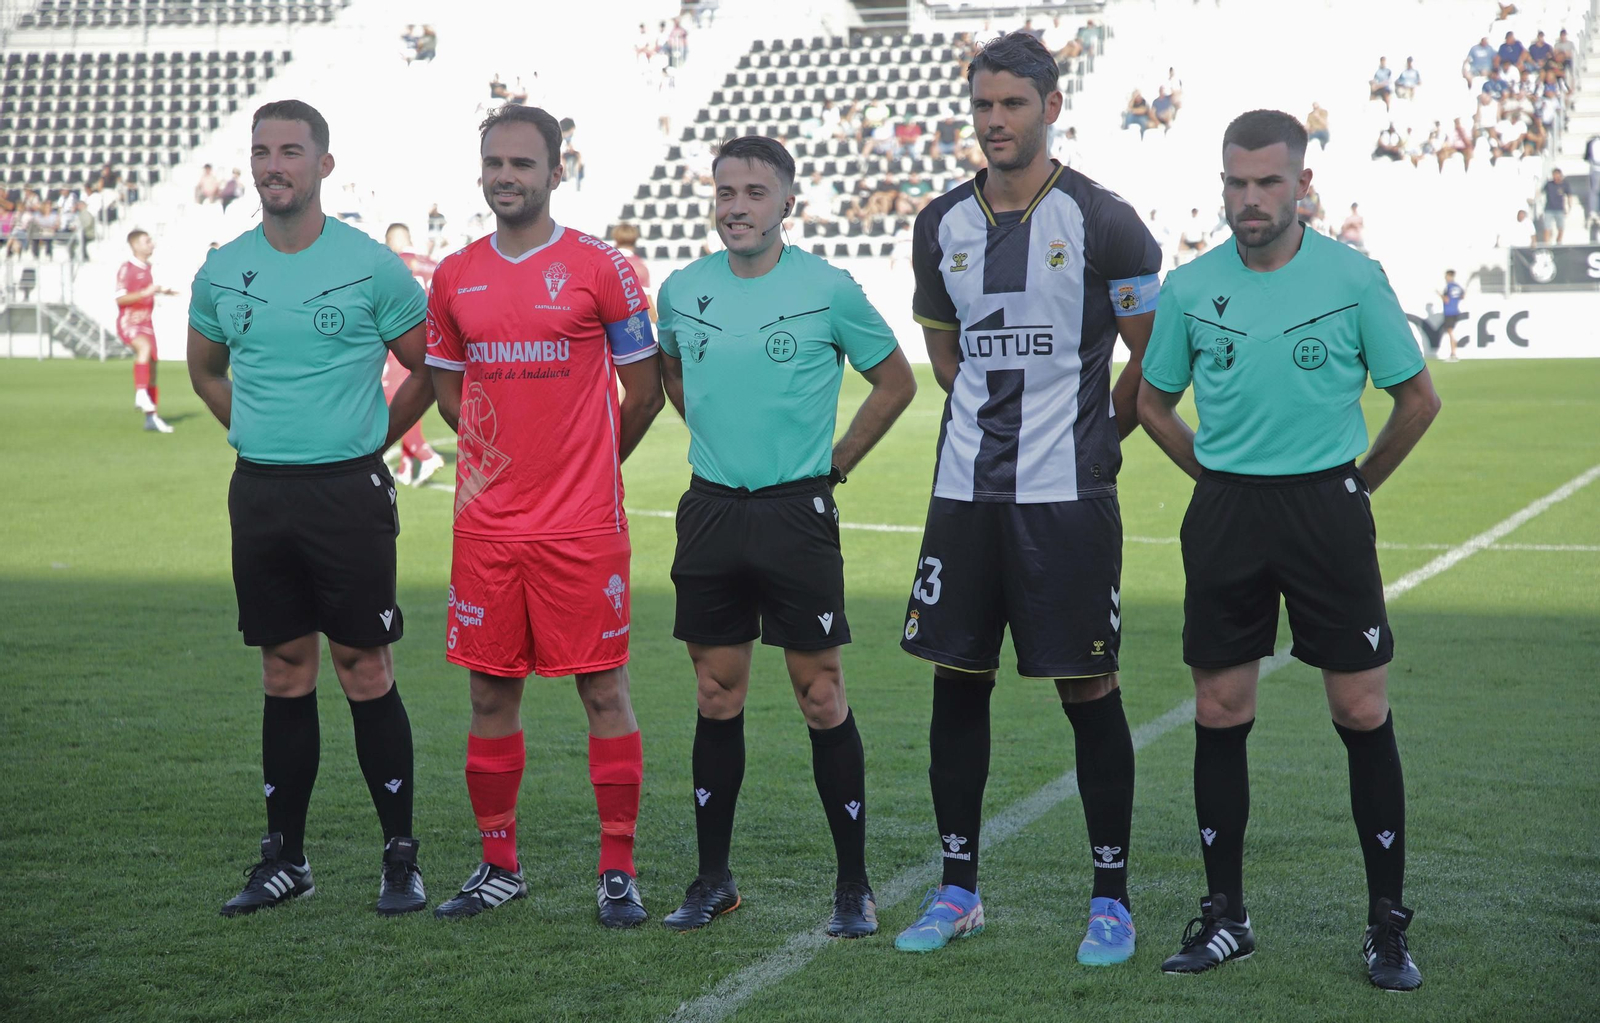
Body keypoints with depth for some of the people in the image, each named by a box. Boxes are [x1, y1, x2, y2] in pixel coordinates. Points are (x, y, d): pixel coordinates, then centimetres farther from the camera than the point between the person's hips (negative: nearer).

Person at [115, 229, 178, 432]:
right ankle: (141, 394, -42)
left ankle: (152, 416, 14)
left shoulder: (147, 268, 16)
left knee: (152, 368, 7)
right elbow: (120, 298, -18)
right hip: (128, 323, -8)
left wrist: (161, 292, 24)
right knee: (145, 347, -37)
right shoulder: (126, 269, -10)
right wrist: (145, 292, -23)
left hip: (146, 323, 8)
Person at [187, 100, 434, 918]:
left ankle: (401, 856, 7)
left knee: (365, 672, -2)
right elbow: (205, 369, 23)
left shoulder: (370, 266, -5)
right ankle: (284, 857, 17)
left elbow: (429, 368, 5)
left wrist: (364, 442, 5)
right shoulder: (223, 269, 6)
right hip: (258, 494, 4)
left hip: (348, 491, -4)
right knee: (284, 675, 9)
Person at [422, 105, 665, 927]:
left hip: (584, 524, -4)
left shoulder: (599, 268, -4)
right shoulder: (454, 276, 8)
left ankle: (618, 873, 8)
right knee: (490, 695, 8)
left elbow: (643, 395, 3)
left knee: (604, 691, 0)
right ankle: (498, 867, 20)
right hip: (486, 526, 4)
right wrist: (505, 456, 13)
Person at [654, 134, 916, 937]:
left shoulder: (826, 289, -6)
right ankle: (712, 879, 18)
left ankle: (854, 885, 7)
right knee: (716, 697, 8)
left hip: (796, 511, -3)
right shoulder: (682, 290, 5)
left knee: (821, 696, -2)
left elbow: (895, 382, 5)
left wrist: (835, 464, 2)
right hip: (710, 509, 4)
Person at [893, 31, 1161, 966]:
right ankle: (959, 890, 20)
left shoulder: (1101, 222, -7)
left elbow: (1155, 362, 0)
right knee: (957, 681, 8)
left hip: (1067, 499, -5)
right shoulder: (943, 225, 8)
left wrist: (1086, 436, 8)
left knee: (1089, 690, 0)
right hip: (964, 491, 5)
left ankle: (1112, 899, 11)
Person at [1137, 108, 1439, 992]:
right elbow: (1154, 403, 16)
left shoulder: (1352, 278, -4)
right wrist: (1224, 478, 12)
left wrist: (1357, 482, 9)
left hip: (1326, 509, -2)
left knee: (1362, 711, -2)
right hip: (1225, 513, 2)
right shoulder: (1190, 288, 2)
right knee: (1220, 714, 5)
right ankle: (1224, 914, 16)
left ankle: (1388, 923, 6)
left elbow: (1417, 398, 6)